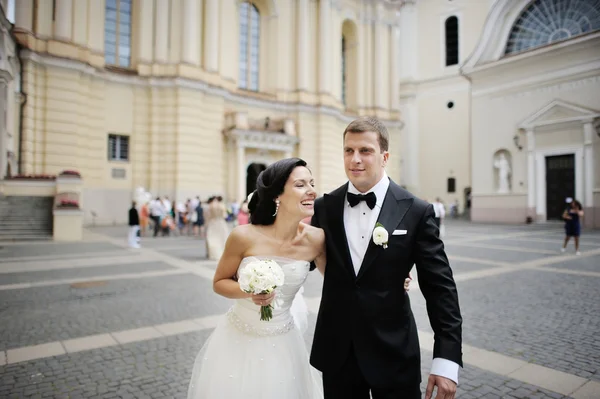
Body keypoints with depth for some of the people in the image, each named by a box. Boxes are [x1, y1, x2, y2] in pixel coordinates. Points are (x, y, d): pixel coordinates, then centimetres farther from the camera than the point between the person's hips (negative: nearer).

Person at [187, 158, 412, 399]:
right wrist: (249, 292, -24)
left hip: (281, 346, 1)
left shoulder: (315, 239, -13)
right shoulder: (244, 236, -20)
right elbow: (219, 282, -5)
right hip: (237, 340, -1)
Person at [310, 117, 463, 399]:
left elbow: (440, 288, -7)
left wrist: (446, 360, -10)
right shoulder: (324, 207, -2)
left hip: (394, 354, -2)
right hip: (335, 352, 2)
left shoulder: (416, 212, -9)